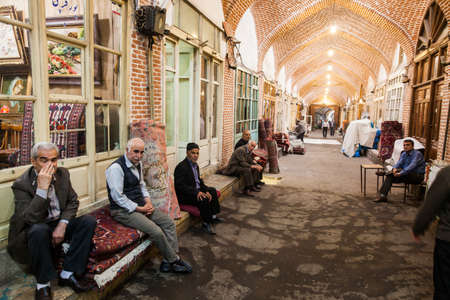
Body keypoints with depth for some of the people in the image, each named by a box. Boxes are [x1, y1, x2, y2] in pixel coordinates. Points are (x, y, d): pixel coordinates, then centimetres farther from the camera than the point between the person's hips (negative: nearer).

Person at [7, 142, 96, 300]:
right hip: (34, 232, -5)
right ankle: (42, 284, -17)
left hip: (59, 224, 5)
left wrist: (62, 224, -13)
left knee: (89, 220, -18)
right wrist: (42, 188, -35)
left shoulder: (63, 173, -2)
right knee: (39, 229, -37)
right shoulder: (21, 184, -18)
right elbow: (30, 219, -28)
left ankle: (67, 273, -13)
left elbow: (73, 201, 3)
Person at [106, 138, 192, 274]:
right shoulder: (116, 168, -18)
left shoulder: (138, 164, 8)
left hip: (140, 205, 9)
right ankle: (175, 260, 0)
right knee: (156, 231, -23)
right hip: (123, 210, -9)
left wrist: (148, 202, 2)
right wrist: (139, 209, -17)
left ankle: (168, 262, -1)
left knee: (169, 222, -3)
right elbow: (118, 197, -20)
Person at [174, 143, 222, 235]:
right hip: (184, 195, -10)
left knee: (212, 191, 0)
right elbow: (180, 186, -25)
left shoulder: (195, 165, 10)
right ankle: (206, 224, -12)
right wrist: (196, 192, -31)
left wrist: (206, 190, -4)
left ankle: (213, 216, 8)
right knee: (203, 199, -28)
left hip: (196, 190, 10)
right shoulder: (181, 167, -19)